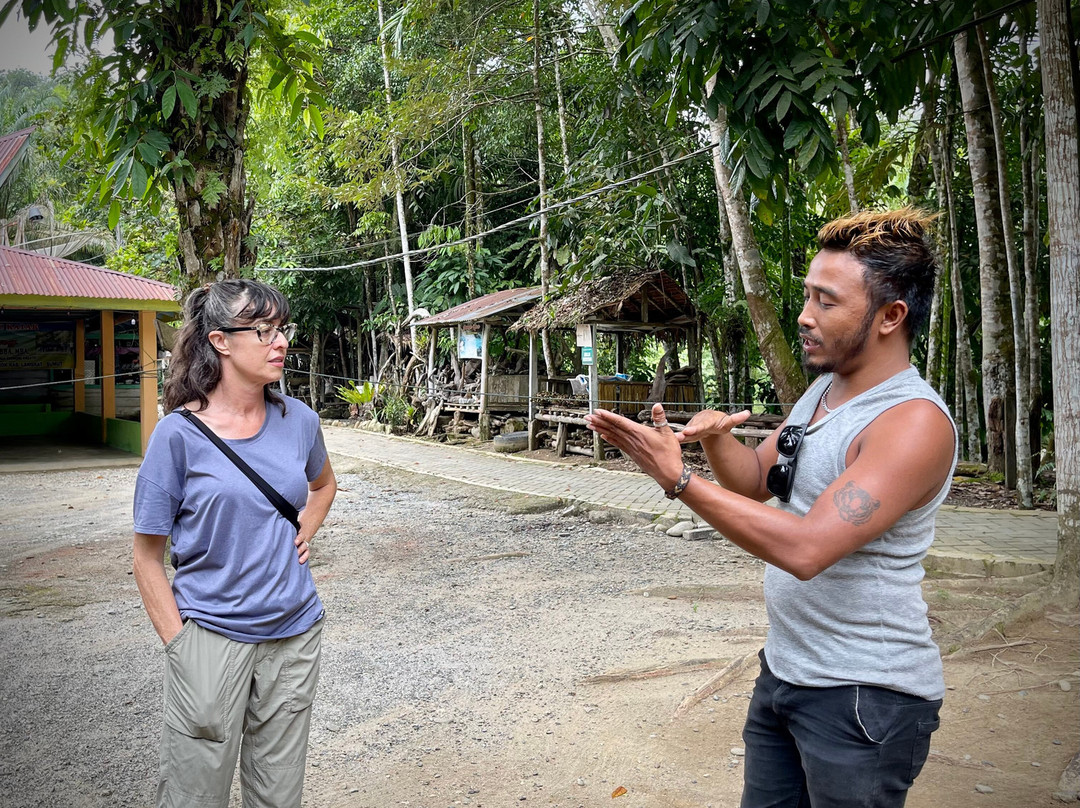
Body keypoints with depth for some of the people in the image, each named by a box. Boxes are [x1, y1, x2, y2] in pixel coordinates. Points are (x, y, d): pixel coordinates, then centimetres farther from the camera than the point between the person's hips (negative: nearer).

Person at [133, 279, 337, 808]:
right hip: (212, 638, -3)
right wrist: (179, 642, -9)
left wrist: (302, 537, 5)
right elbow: (148, 556, -6)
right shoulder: (179, 434, -12)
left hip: (294, 631, 4)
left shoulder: (298, 421, -1)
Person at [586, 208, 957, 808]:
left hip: (865, 697, -8)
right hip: (783, 670, 8)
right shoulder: (823, 389, 6)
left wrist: (678, 479, -29)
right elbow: (757, 480, 11)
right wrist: (715, 437, -10)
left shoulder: (915, 422, -23)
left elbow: (806, 549, -32)